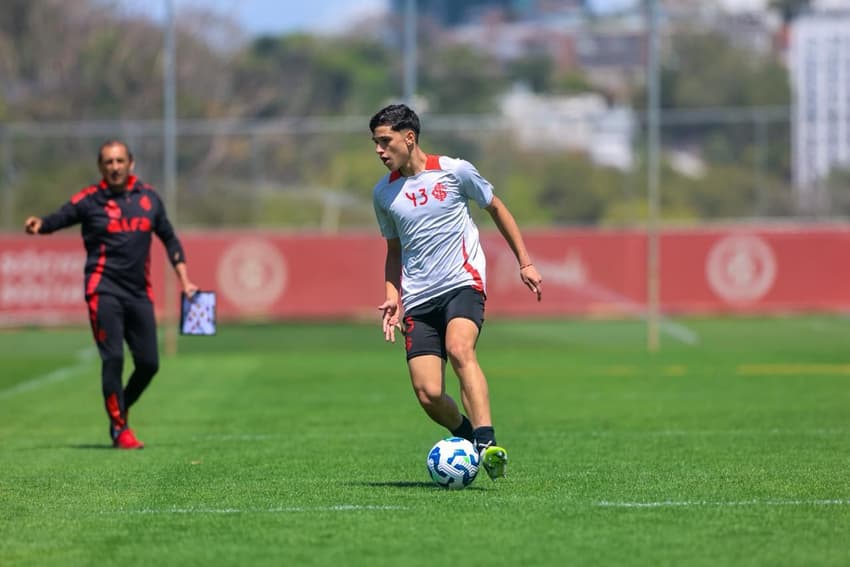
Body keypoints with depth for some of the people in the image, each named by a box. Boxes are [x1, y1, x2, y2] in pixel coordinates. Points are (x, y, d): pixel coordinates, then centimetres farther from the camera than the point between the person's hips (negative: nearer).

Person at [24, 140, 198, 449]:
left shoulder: (148, 197, 10)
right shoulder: (89, 200, -2)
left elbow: (169, 238, 19)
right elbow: (59, 218, -14)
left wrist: (184, 280, 15)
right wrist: (40, 224, -37)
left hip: (139, 293, 4)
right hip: (104, 290, -4)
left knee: (148, 363, 2)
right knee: (113, 358, -12)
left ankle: (119, 412, 26)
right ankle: (119, 429, -1)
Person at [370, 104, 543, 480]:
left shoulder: (454, 172, 0)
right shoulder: (383, 193, 10)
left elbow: (496, 209, 14)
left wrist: (525, 263, 12)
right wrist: (393, 297, 8)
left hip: (463, 283, -4)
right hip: (418, 300, 4)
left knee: (459, 350, -33)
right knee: (428, 394, -10)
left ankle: (486, 445, -40)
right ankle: (473, 441, 17)